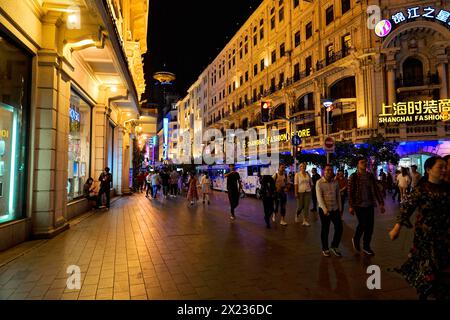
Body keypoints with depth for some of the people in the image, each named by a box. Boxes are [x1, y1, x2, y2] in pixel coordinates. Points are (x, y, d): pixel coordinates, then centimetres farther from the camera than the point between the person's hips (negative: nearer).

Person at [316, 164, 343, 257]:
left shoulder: (335, 182, 6)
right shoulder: (319, 183, -7)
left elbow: (338, 196, 11)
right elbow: (319, 197, -12)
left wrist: (340, 208, 10)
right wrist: (325, 209, -19)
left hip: (335, 209, 4)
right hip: (324, 209, -4)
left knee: (339, 228, 5)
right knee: (325, 229, 5)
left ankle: (334, 246, 26)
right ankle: (325, 249, 22)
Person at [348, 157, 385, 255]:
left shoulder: (371, 175, 6)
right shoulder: (353, 176, -6)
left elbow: (376, 190, 8)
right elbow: (350, 192, -7)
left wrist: (381, 203, 4)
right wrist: (350, 206, -11)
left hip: (369, 204, 4)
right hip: (359, 205, -4)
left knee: (370, 226, 4)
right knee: (363, 224, -6)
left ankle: (366, 246, 20)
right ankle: (356, 239, 23)